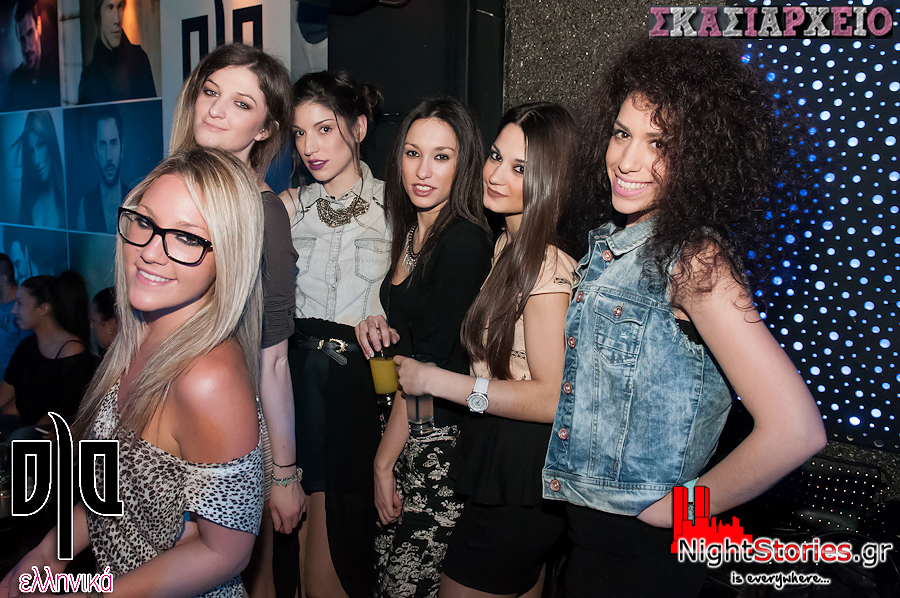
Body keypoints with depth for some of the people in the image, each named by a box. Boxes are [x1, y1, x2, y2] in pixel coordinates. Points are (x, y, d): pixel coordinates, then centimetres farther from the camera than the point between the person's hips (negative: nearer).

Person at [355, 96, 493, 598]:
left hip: (441, 441, -8)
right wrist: (380, 329, -2)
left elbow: (430, 363, -17)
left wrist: (385, 461, -10)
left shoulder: (465, 242, -18)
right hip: (402, 427, 8)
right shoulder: (412, 230, 9)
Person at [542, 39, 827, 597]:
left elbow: (796, 430, -30)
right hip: (582, 518, 7)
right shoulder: (609, 238, 1)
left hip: (641, 543, -7)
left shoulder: (696, 259, -22)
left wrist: (680, 508, -18)